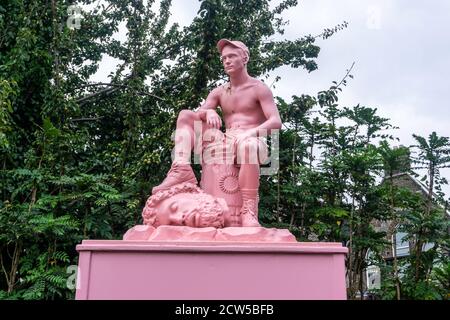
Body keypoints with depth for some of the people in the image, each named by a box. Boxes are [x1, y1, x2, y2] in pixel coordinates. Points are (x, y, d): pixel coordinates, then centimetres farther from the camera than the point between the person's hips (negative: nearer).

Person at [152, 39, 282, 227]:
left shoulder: (259, 88, 4)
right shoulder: (219, 92, 18)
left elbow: (276, 122, -9)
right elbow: (196, 117, 7)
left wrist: (252, 132, -27)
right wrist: (209, 112, -16)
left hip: (251, 141, -5)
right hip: (225, 143, 5)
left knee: (248, 145, -43)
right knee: (185, 115, -6)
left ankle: (248, 209, -41)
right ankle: (182, 171, -28)